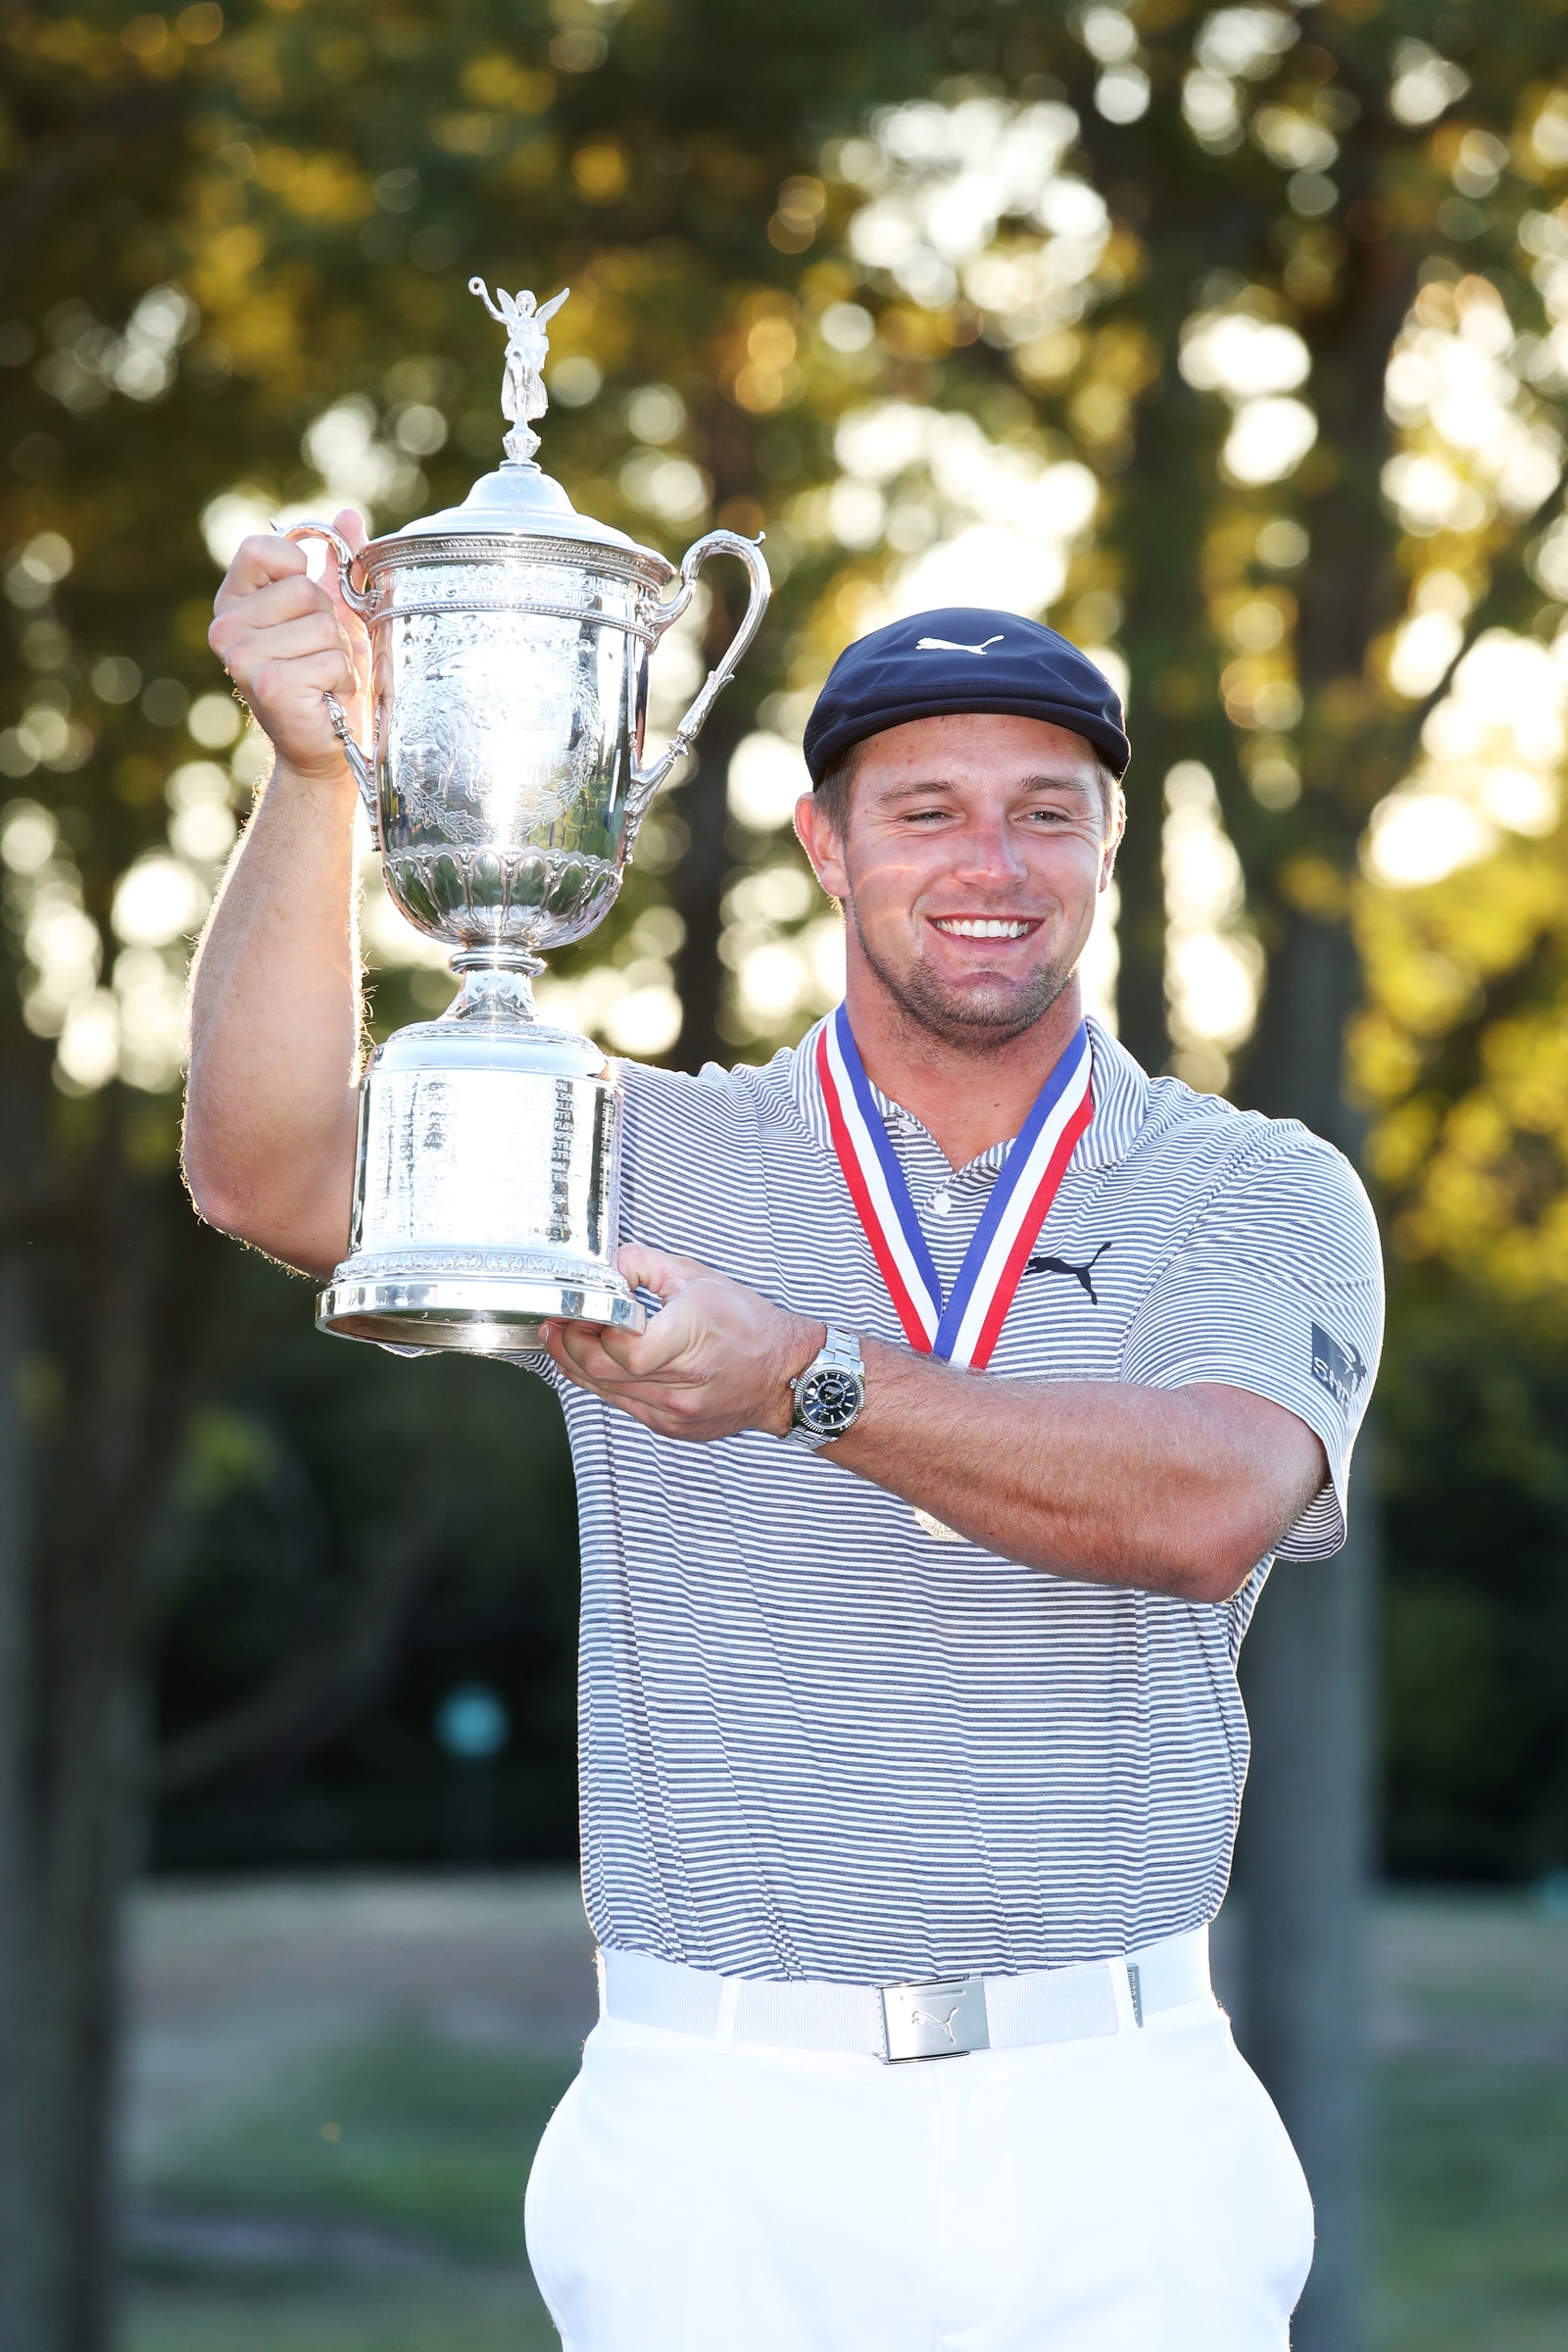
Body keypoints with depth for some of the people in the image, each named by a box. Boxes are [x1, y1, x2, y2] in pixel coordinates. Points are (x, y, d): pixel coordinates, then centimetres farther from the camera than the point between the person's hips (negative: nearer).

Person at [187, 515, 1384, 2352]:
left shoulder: (1266, 1200, 4)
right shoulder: (650, 1162, 5)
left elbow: (1210, 1507, -16)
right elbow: (269, 1174, -10)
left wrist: (803, 1380, -29)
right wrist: (314, 771, -24)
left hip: (1120, 2149, 0)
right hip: (721, 2142, 0)